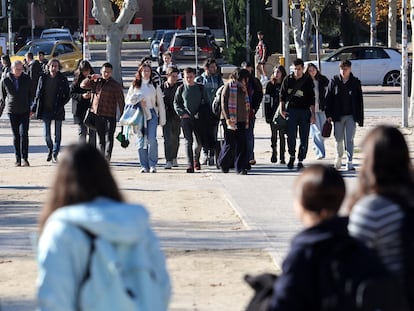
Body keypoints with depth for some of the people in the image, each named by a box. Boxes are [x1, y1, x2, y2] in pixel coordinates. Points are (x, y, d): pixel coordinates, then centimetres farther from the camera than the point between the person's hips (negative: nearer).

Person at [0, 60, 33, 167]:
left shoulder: (27, 79, -1)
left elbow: (31, 95, 9)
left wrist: (31, 109, 5)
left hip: (24, 111, 0)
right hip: (12, 111, 0)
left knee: (24, 134, -10)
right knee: (16, 135, 4)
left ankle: (25, 158, -7)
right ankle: (18, 159, 10)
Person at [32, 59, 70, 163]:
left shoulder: (62, 80, -2)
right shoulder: (43, 78, 3)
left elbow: (67, 96, 2)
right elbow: (38, 94, 9)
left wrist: (61, 105, -11)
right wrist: (33, 108, 7)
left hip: (58, 111, -1)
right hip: (46, 110, 1)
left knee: (57, 134, 1)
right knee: (47, 135, 2)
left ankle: (55, 154, 10)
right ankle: (50, 150, 28)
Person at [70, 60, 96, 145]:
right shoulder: (77, 80, 0)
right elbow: (72, 94, -1)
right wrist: (82, 96, -16)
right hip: (80, 109, -1)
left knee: (92, 132, 3)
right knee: (82, 132, -2)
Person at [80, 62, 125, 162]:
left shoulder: (116, 85, -2)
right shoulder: (97, 82, 11)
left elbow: (121, 101, -3)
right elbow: (83, 85, 15)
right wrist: (91, 78, -2)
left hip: (110, 116, -5)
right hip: (97, 115, 5)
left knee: (109, 138, -13)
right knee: (101, 139, 13)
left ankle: (107, 158, -22)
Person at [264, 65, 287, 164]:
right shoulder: (270, 85, 4)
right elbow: (267, 101, 2)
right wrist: (267, 116, -4)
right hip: (273, 113, 0)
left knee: (282, 135, 2)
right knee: (274, 135, 0)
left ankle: (282, 157, 5)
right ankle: (274, 153, 8)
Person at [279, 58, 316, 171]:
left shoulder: (308, 81, 2)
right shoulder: (288, 79, 7)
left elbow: (312, 99, 1)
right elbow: (282, 95, 12)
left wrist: (313, 114, -5)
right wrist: (282, 109, 2)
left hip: (304, 111, -1)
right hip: (291, 110, 1)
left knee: (304, 138, -1)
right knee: (291, 136, -7)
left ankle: (300, 160, 8)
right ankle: (292, 156, 14)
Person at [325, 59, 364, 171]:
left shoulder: (355, 82, 1)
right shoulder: (334, 81, 1)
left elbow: (359, 101, 4)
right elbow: (329, 98, 2)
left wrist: (360, 118, 0)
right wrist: (329, 114, -5)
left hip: (351, 116, -1)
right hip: (338, 116, 1)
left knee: (349, 140, -5)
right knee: (338, 139, 9)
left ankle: (349, 162, -5)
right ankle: (339, 156, 34)